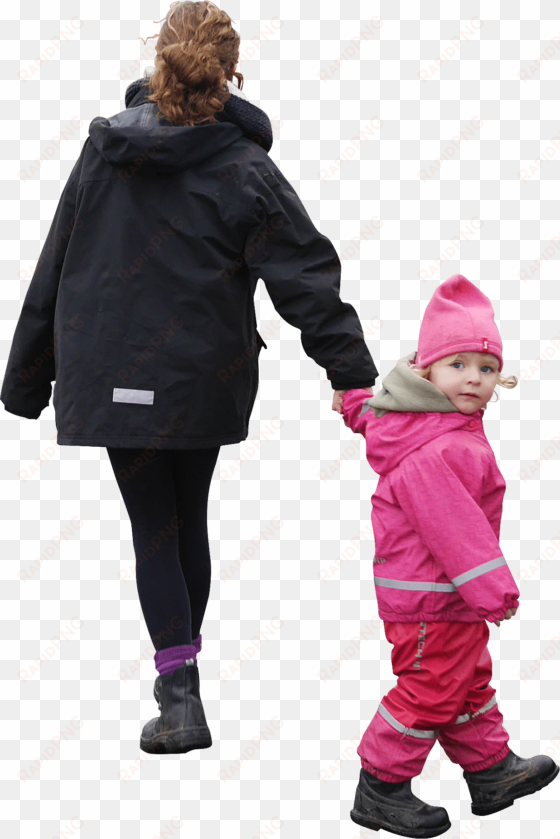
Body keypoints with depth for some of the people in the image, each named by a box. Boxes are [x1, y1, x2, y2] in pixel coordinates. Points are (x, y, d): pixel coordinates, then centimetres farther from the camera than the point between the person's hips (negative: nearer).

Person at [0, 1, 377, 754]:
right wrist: (354, 375, -11)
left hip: (114, 379, 0)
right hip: (203, 383, 0)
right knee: (190, 522, 17)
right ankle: (181, 675, 31)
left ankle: (179, 694, -6)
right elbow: (306, 277, -12)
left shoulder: (104, 150, 0)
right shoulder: (245, 170, -8)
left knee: (154, 529, 6)